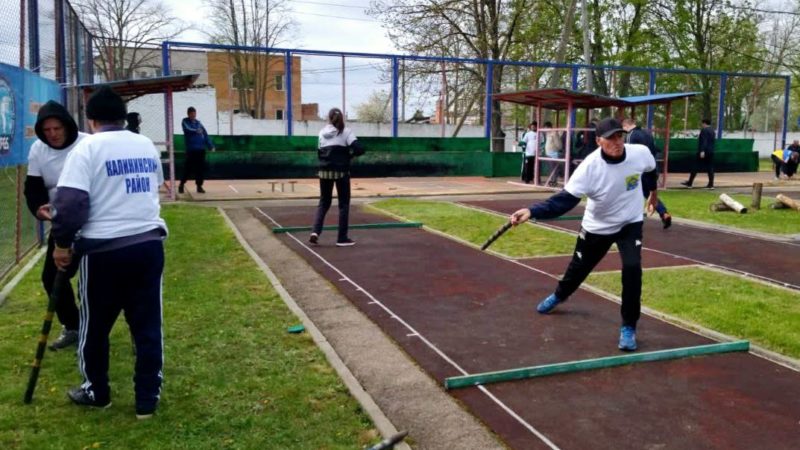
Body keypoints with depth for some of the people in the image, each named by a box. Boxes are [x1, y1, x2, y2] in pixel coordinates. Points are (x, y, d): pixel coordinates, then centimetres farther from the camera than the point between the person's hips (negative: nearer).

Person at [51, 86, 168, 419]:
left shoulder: (88, 147, -7)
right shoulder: (147, 145, 11)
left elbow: (70, 201, -15)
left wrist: (62, 242, -4)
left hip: (104, 248, -4)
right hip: (149, 243, 5)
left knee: (95, 325, 15)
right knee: (147, 324, 10)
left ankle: (97, 392, 31)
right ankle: (147, 399, 16)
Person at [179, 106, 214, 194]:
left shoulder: (198, 122, 14)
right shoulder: (185, 121, 2)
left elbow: (205, 134, 11)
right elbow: (188, 129, -18)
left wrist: (210, 146, 3)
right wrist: (196, 131, -38)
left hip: (201, 149, 4)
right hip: (191, 149, -4)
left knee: (201, 168, 3)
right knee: (188, 168, -3)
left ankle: (199, 186, 11)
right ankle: (181, 185, 13)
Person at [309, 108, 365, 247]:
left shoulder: (322, 133, 8)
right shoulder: (346, 132, -5)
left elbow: (320, 153, 9)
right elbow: (359, 149, -15)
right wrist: (349, 154, 3)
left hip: (324, 171, 4)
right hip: (341, 172, -4)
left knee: (324, 202, 15)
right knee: (344, 204, 6)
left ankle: (315, 231, -2)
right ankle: (342, 238, 6)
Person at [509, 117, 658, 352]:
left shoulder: (641, 153, -20)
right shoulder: (590, 166, -30)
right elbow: (565, 199, -37)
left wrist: (653, 191, 25)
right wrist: (531, 211, -52)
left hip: (630, 223, 1)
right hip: (597, 227, -1)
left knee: (632, 269, -19)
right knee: (578, 267, 16)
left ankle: (628, 327, -1)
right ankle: (559, 295, 52)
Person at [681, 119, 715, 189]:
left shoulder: (704, 130, -10)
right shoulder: (712, 131, 17)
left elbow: (704, 141, -21)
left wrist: (702, 151, -27)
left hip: (703, 152, -8)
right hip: (710, 152, 8)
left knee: (695, 167, -3)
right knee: (710, 168, 5)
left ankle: (689, 183, -2)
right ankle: (711, 184, 1)